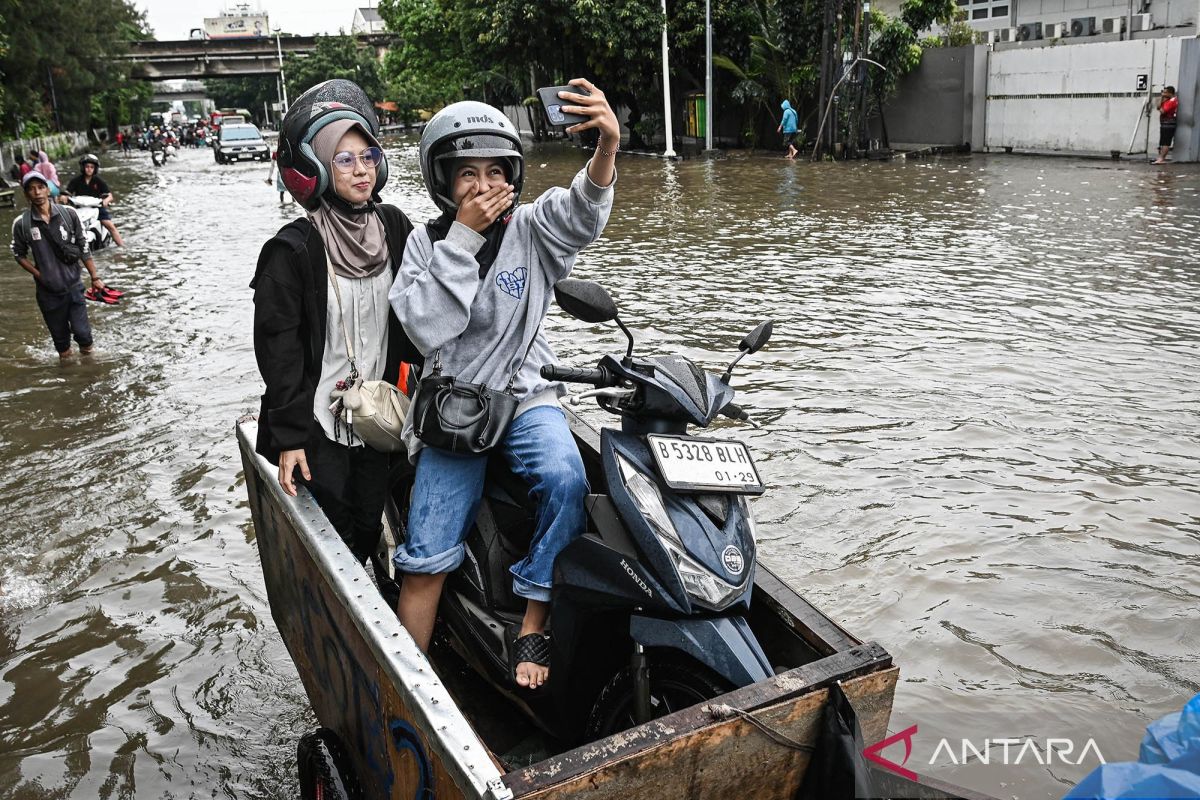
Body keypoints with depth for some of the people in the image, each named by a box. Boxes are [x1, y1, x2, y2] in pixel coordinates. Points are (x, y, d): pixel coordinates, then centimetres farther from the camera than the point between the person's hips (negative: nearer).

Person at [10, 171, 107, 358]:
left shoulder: (68, 213, -8)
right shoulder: (21, 223, -8)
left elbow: (84, 247, -1)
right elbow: (19, 254, 5)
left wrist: (95, 277, -1)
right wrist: (39, 274, -6)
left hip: (73, 286, 0)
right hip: (48, 291, 0)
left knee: (82, 331, 0)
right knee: (59, 335, 14)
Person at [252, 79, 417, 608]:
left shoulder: (394, 228, 0)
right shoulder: (293, 249, -14)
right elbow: (277, 346, -13)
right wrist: (289, 436, -15)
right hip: (319, 422, -4)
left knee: (369, 528, 15)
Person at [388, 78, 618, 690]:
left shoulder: (530, 227, -2)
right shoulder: (425, 243, 0)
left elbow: (582, 212, -24)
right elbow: (427, 330, -16)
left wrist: (608, 145, -45)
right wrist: (463, 237, -19)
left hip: (526, 396, 0)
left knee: (566, 480, -30)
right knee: (426, 561, -8)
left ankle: (533, 627, -13)